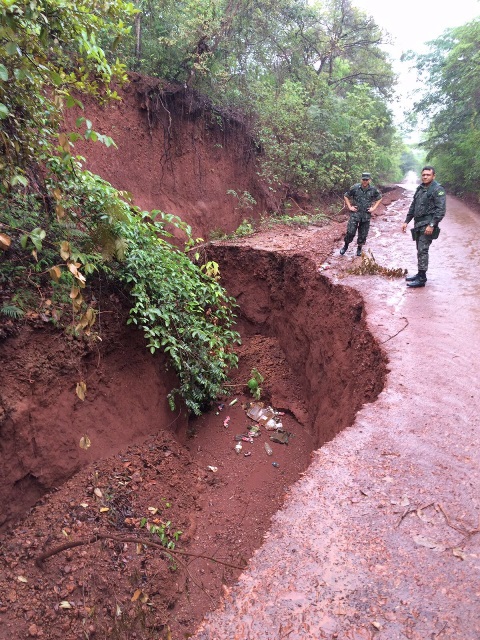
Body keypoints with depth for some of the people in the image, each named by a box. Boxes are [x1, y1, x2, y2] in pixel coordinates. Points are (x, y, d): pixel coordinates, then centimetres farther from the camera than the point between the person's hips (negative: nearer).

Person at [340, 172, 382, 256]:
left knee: (363, 234, 7)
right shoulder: (355, 187, -7)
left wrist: (374, 208, 4)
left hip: (366, 215, 2)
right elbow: (346, 196, 5)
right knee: (350, 231, -8)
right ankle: (346, 245, 15)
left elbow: (379, 198, 14)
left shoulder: (373, 189, -2)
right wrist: (349, 207, -2)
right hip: (355, 213, -2)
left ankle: (359, 248, 26)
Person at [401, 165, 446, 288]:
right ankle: (420, 274, 23)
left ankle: (421, 279, -7)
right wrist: (406, 221, 16)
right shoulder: (420, 188, 14)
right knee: (420, 250, 13)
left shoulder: (438, 189, -9)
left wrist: (432, 225, -21)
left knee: (422, 250, -11)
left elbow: (441, 210, -14)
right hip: (418, 224, 8)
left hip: (427, 225, -8)